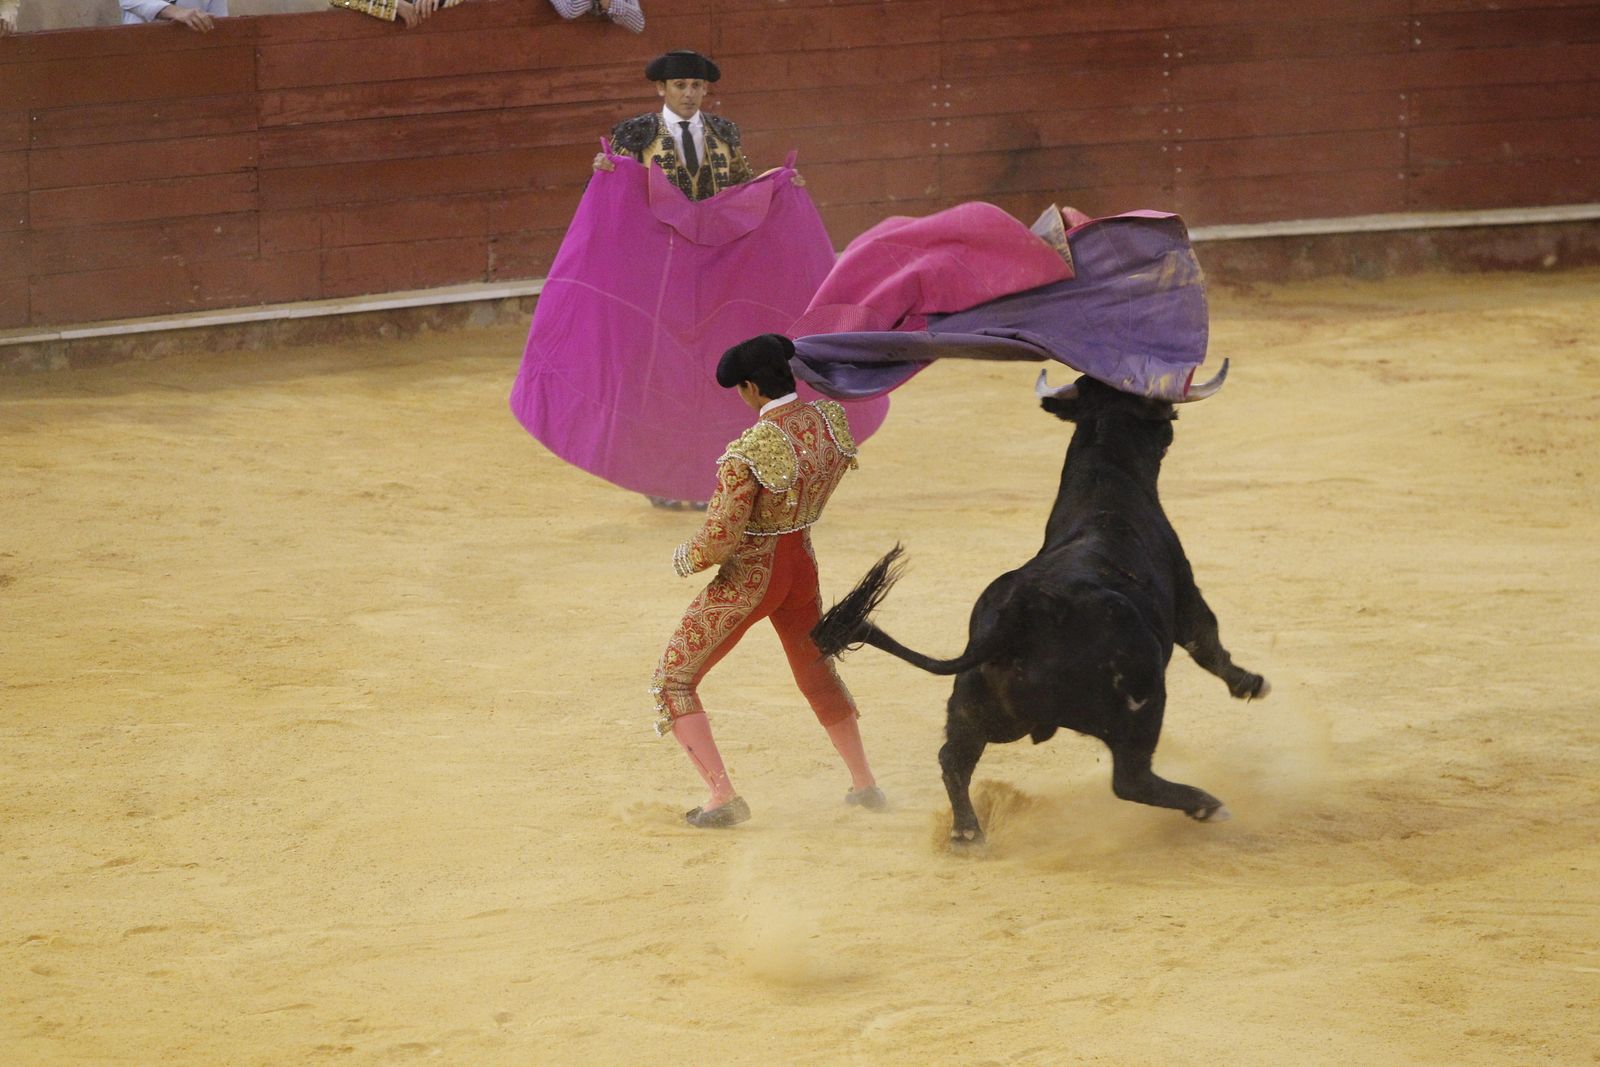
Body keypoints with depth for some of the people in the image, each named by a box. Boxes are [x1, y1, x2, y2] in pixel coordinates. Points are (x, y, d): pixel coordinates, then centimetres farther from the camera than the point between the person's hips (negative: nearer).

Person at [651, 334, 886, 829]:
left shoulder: (747, 454, -29)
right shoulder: (831, 421, -9)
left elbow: (717, 542, -26)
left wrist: (684, 559, -6)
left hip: (747, 579, -7)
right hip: (803, 564, 7)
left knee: (672, 682, 6)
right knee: (817, 672, 31)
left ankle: (723, 796, -4)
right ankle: (865, 785, 38)